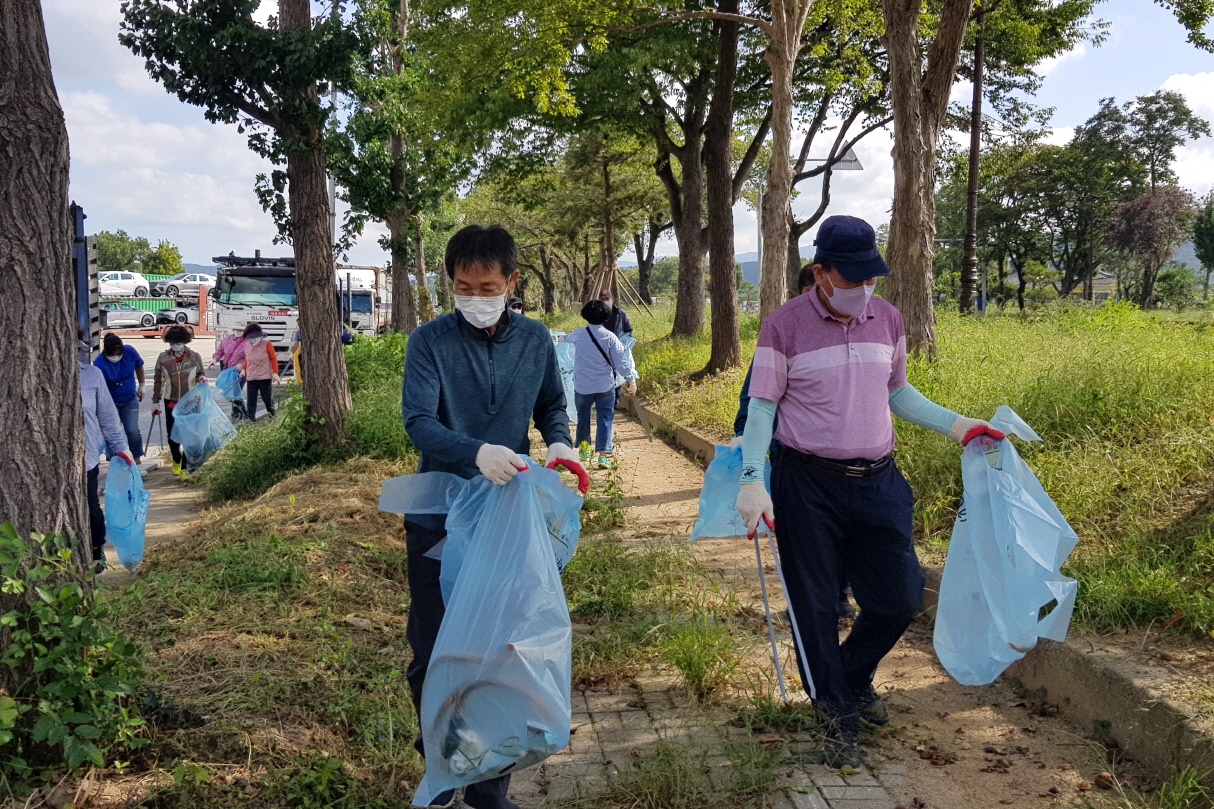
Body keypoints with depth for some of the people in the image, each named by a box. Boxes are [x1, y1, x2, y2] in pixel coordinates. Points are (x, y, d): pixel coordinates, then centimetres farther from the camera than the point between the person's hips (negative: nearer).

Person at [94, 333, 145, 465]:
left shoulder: (130, 352, -18)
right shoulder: (99, 363, -27)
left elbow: (139, 367, 4)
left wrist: (141, 386, 14)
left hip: (130, 399, 2)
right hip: (110, 402, -2)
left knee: (133, 431, 1)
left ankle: (137, 459, 20)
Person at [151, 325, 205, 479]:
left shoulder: (194, 357, -4)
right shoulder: (163, 358, -2)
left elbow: (201, 373, 10)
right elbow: (158, 381, 7)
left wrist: (202, 379, -14)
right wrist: (155, 402, 7)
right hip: (171, 402, 1)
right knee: (172, 435, 6)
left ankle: (185, 467, 11)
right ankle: (176, 461, 33)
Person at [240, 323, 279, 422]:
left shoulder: (267, 344, -5)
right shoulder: (247, 346, 9)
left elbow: (273, 359, -3)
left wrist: (275, 373, -8)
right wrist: (243, 370, 8)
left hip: (265, 377, -4)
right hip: (250, 378, 4)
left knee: (268, 398, 2)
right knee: (251, 399, 2)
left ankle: (272, 416, 16)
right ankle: (251, 418, 6)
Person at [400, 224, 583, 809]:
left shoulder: (536, 339, 1)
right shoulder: (430, 340, -8)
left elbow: (551, 405, 14)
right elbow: (418, 421, -18)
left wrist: (559, 442, -8)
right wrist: (477, 452, -35)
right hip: (438, 519, -2)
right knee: (431, 652, 7)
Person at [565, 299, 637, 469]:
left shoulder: (578, 334, 0)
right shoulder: (609, 337, -9)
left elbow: (569, 338, 26)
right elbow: (621, 361, -10)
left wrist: (564, 337, 50)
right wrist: (631, 380, -2)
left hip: (582, 386, 2)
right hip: (605, 385, -2)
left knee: (583, 417, 21)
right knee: (605, 418, 2)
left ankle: (583, 449, 30)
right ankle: (603, 454, -8)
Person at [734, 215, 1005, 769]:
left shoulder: (888, 319, 5)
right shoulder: (785, 324, -8)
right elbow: (762, 405, -5)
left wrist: (955, 426, 8)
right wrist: (753, 481, -14)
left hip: (878, 481, 4)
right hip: (808, 485, -4)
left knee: (899, 597, 7)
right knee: (815, 605, 5)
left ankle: (855, 676, 37)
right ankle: (836, 713, 25)